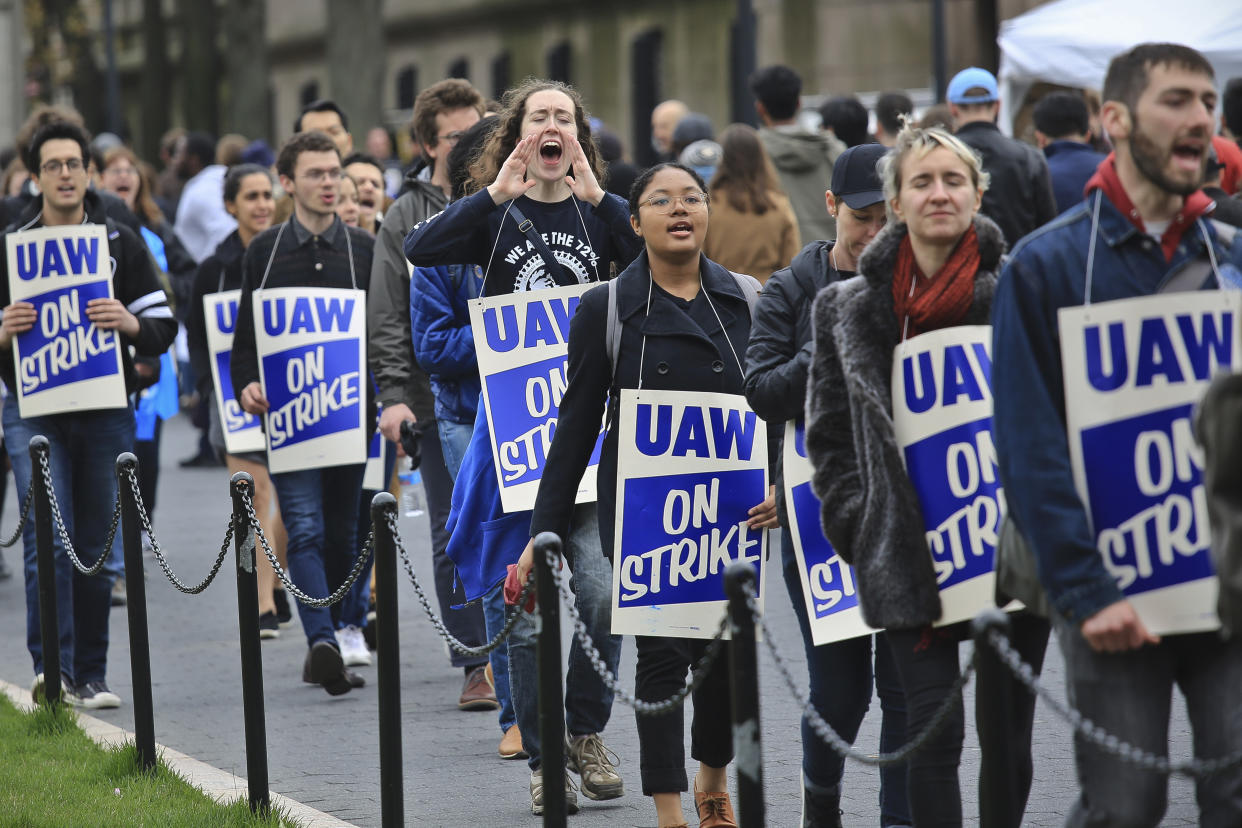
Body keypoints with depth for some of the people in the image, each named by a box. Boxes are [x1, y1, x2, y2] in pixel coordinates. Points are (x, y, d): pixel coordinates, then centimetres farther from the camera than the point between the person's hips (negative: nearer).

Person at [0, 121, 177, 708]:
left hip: (106, 412, 2)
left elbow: (165, 329, 7)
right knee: (49, 538, -15)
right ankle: (51, 669, -18)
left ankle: (90, 677, 13)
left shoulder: (122, 245, 9)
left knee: (97, 548, 6)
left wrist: (130, 325, -15)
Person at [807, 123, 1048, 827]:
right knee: (933, 731, -7)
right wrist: (858, 529, 3)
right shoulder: (851, 308, 6)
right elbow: (830, 435, 12)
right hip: (911, 553, 1)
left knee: (1006, 734, 6)